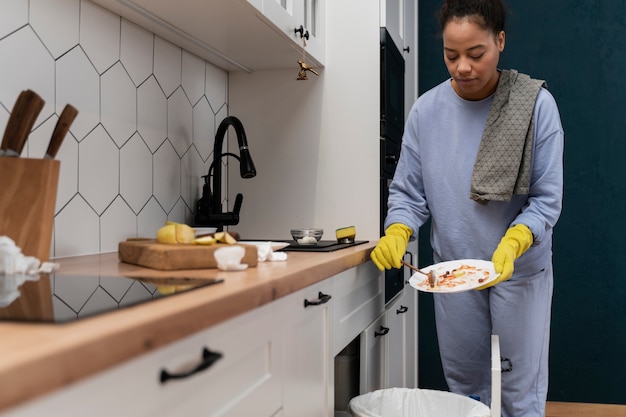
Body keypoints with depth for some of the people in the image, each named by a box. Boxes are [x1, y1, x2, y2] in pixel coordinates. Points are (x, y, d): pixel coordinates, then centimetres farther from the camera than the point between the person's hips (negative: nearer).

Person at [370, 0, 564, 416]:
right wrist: (397, 234, -20)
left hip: (520, 270, -2)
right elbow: (408, 192, 0)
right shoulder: (427, 110, -5)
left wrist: (512, 245, -28)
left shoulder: (536, 104, -11)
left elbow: (547, 199, -11)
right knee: (464, 382, 15)